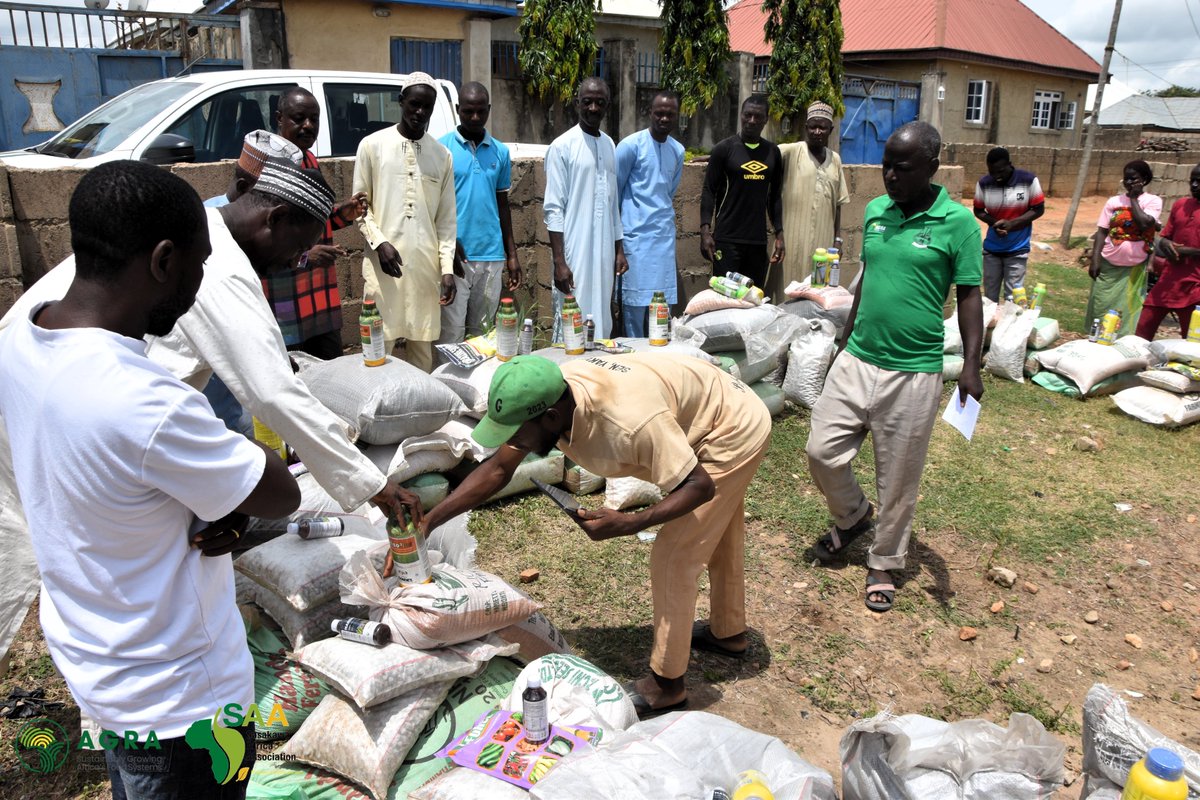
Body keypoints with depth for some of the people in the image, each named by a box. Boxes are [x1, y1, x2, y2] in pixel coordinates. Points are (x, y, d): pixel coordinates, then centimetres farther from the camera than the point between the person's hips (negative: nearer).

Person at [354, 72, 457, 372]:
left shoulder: (442, 155, 10)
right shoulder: (373, 145, 3)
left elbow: (447, 217, 9)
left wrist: (447, 268, 1)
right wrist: (379, 242, -12)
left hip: (426, 265, 2)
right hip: (384, 263, -2)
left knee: (423, 349, 7)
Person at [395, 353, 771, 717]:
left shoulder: (630, 420, -43)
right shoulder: (542, 399, -20)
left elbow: (699, 486, -32)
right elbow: (497, 469, -12)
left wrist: (627, 524, -37)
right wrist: (428, 522, -16)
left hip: (736, 434, -8)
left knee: (672, 557, -7)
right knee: (716, 535, 26)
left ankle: (666, 683, 10)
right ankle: (727, 631, 49)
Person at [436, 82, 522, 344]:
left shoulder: (501, 152, 10)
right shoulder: (441, 148, 0)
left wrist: (512, 255, 11)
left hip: (492, 256, 3)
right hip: (454, 255, -3)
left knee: (482, 333, 10)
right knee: (451, 335, -3)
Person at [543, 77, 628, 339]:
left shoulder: (609, 145, 13)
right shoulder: (562, 147, -5)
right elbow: (553, 209, -9)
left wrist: (619, 250, 14)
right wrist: (559, 261, -14)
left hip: (604, 254, 6)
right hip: (574, 254, -6)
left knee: (602, 324, 8)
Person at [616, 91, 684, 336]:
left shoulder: (678, 150, 11)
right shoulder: (631, 145, -7)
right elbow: (614, 189, -1)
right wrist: (616, 231, 3)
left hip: (665, 235, 5)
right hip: (636, 234, -5)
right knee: (634, 302, -3)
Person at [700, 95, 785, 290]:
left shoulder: (773, 152, 12)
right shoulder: (724, 148, 0)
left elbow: (775, 196, 16)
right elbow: (709, 191, -1)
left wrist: (779, 234, 10)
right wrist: (705, 230, -13)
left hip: (758, 240, 4)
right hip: (727, 239, -4)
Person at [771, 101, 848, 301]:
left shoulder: (835, 159, 10)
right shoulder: (791, 152, -4)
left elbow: (837, 204, 13)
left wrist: (838, 239, 12)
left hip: (823, 239, 4)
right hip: (794, 238, -4)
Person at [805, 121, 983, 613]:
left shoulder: (957, 222, -8)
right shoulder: (874, 211, 6)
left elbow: (969, 297, -6)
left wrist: (971, 365, -15)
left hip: (912, 373, -4)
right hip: (856, 360, 5)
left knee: (898, 479, 8)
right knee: (822, 451, 5)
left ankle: (883, 564, 29)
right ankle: (853, 516, 35)